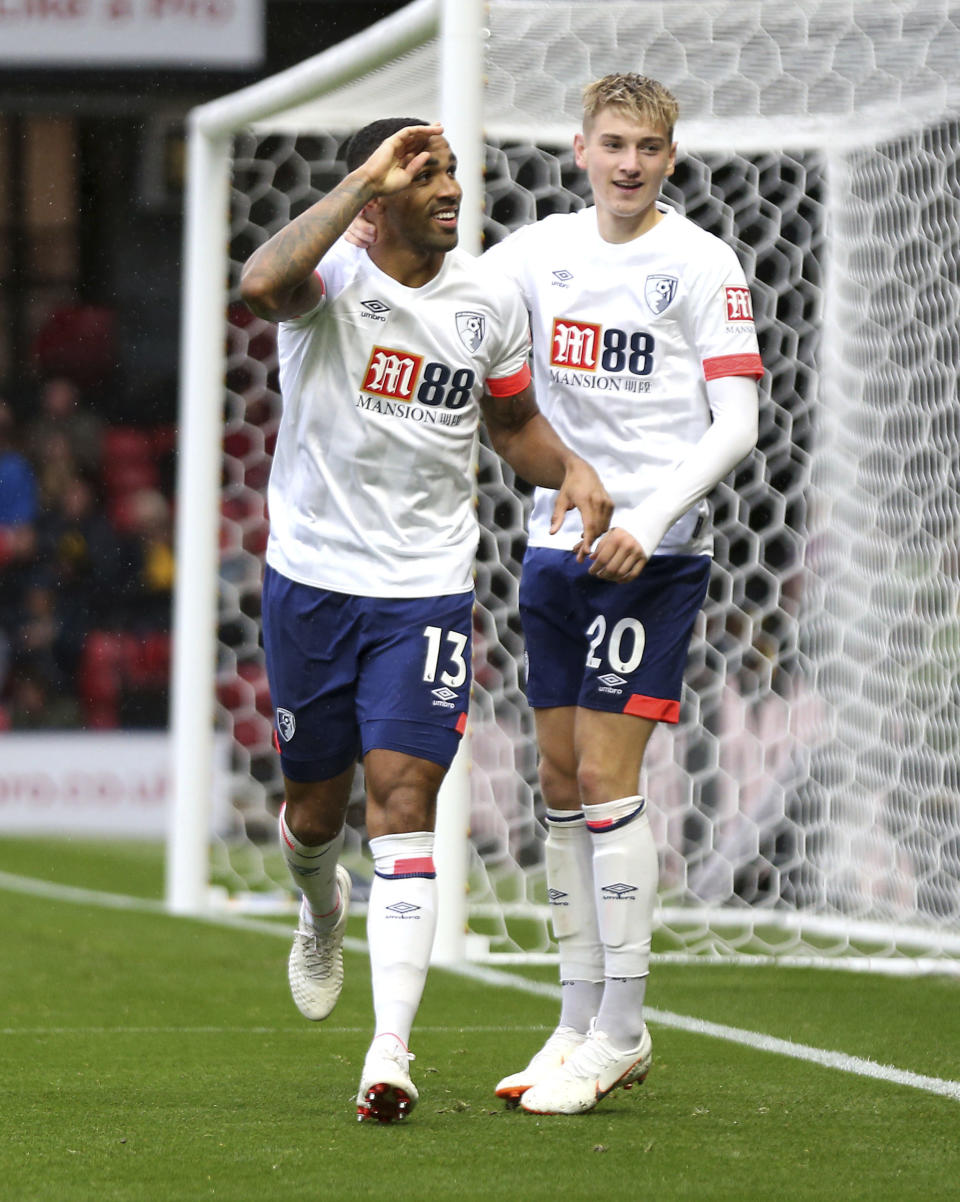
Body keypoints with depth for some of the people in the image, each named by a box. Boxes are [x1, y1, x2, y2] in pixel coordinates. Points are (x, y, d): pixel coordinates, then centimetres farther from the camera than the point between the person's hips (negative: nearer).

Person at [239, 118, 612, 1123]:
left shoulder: (488, 300, 1)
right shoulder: (332, 275, -13)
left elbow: (514, 422, 17)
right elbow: (262, 285, -39)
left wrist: (571, 469, -4)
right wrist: (366, 179, -37)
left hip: (426, 590, 1)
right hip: (312, 578, -1)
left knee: (404, 803, -11)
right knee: (316, 802, 13)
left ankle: (390, 1053, -16)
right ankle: (322, 906, 51)